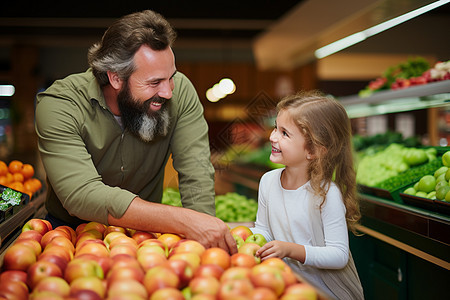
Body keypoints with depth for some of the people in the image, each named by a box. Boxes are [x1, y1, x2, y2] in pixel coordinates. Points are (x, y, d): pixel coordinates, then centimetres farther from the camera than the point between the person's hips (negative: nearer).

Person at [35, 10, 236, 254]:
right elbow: (82, 196, -33)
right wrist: (183, 221, -42)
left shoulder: (180, 90, -13)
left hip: (144, 231, 1)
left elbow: (196, 172, -17)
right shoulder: (57, 105, -22)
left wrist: (201, 241, -33)